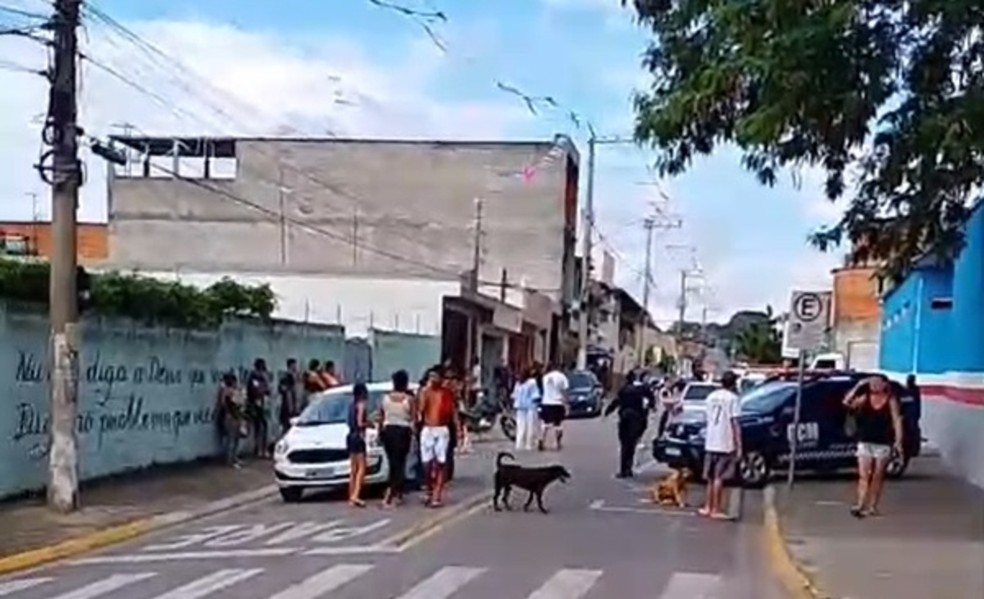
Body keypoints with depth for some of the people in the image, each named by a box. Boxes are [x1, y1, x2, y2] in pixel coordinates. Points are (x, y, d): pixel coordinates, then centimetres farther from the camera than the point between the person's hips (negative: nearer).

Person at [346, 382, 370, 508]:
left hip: (350, 436, 8)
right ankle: (356, 495, -20)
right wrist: (369, 423, 1)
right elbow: (360, 423, -17)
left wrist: (367, 420, 13)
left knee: (353, 469, 11)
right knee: (361, 467, -9)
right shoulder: (361, 405, -10)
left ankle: (351, 498, 12)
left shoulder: (352, 405, 14)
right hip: (358, 436, -8)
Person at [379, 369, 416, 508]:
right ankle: (389, 495, -11)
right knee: (399, 463, 1)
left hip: (388, 431, 4)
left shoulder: (386, 398, 1)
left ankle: (397, 494, 20)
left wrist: (381, 432, 17)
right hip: (403, 431, -4)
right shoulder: (409, 399, -9)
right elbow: (413, 418, -9)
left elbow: (381, 418, 6)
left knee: (393, 463, 15)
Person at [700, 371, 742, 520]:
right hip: (725, 443, -6)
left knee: (711, 476, 15)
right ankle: (716, 510, -2)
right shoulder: (732, 398, -9)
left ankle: (708, 507, 20)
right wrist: (739, 446, -12)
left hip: (710, 443, 6)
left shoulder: (711, 396, 11)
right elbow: (734, 423, -13)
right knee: (719, 477, -4)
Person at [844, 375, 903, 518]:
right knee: (864, 475, -6)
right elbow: (847, 402, -5)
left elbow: (897, 421, -5)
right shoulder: (865, 398, 4)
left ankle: (872, 506, 13)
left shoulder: (891, 400, -2)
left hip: (883, 443, -1)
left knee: (877, 477, 6)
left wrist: (898, 441, -12)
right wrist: (858, 386, -8)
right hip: (865, 442, 1)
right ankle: (860, 505, -14)